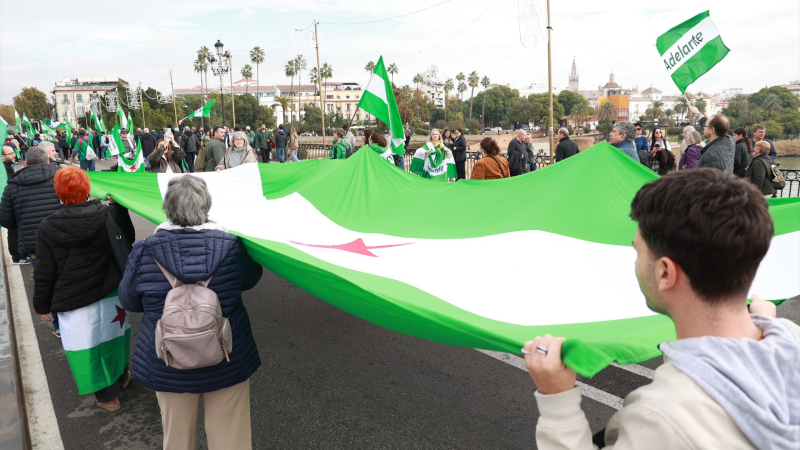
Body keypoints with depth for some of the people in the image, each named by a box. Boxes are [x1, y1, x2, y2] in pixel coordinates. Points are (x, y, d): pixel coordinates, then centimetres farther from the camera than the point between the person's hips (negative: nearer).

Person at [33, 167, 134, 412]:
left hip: (73, 301, -3)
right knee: (111, 336, 23)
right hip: (110, 293, 3)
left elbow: (44, 272, -4)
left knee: (86, 348, 10)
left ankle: (108, 395, 19)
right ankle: (120, 376, 43)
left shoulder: (48, 228, -10)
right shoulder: (109, 214, -9)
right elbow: (128, 240, 8)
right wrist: (119, 206, 12)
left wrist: (42, 305, 8)